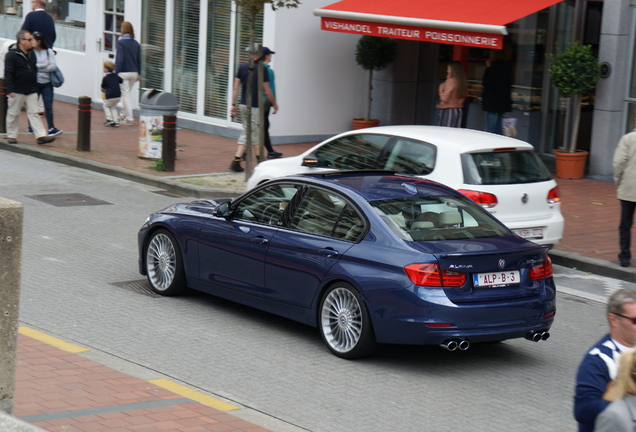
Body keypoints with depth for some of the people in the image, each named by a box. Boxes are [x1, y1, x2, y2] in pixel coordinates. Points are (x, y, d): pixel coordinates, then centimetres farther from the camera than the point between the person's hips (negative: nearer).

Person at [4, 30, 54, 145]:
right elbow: (8, 73, -14)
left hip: (31, 91, 6)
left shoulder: (32, 54, 9)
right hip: (17, 91, -6)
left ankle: (41, 136, -4)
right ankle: (11, 135, 18)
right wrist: (10, 89, -19)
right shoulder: (12, 55, -12)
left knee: (33, 113, 2)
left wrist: (35, 86, 18)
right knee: (13, 114, 6)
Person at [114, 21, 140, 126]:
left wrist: (116, 73, -11)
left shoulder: (121, 42, -12)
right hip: (134, 73, 5)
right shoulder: (136, 43, 5)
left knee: (126, 94, 1)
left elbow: (119, 59, -16)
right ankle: (124, 115, 24)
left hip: (124, 73, -5)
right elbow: (139, 59, 10)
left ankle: (129, 118, 1)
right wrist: (138, 73, 19)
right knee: (128, 93, 19)